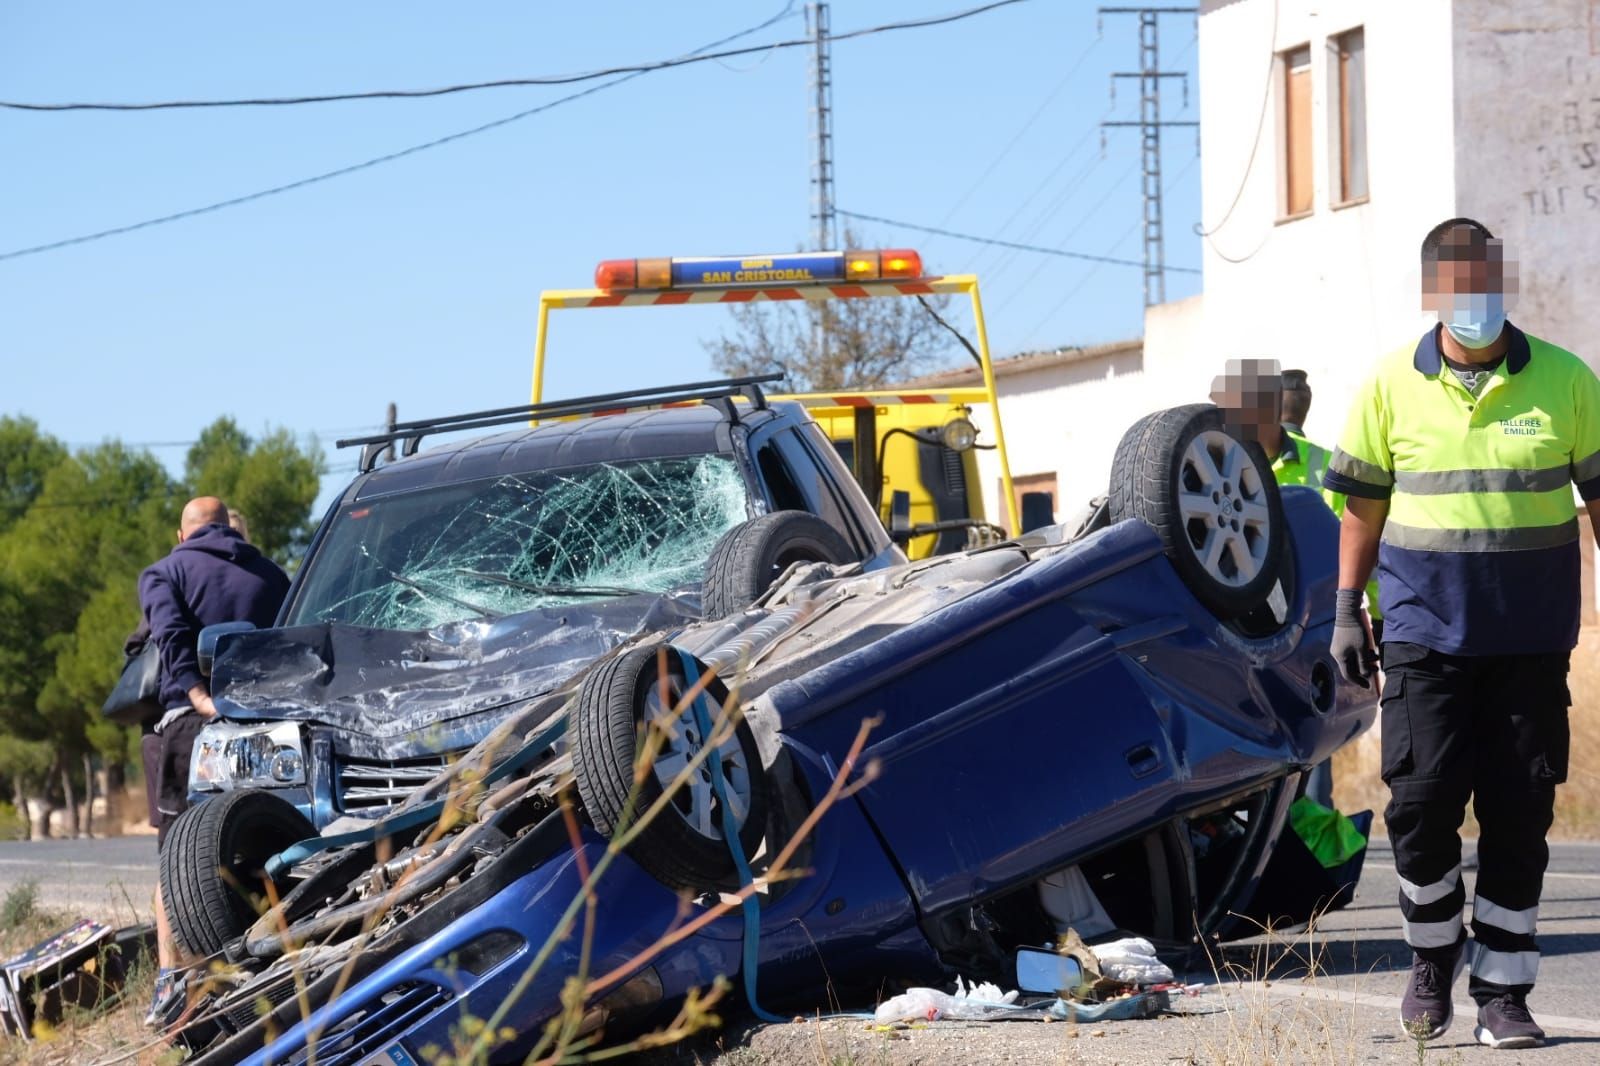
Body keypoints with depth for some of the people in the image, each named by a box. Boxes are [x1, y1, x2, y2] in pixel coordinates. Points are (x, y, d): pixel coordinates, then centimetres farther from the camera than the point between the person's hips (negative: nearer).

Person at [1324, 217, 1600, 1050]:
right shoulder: (1391, 387, 2)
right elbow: (1363, 505, 8)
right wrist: (1347, 610, 5)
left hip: (1531, 638, 0)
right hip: (1426, 632, 0)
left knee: (1518, 818, 1)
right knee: (1421, 803, -4)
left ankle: (1501, 995, 10)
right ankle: (1432, 957, 21)